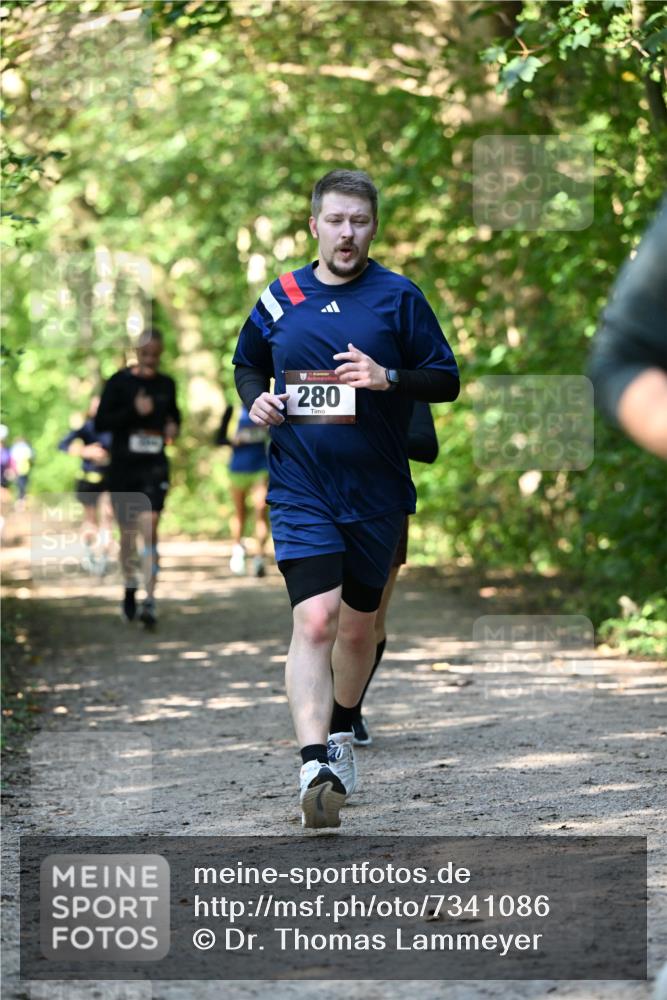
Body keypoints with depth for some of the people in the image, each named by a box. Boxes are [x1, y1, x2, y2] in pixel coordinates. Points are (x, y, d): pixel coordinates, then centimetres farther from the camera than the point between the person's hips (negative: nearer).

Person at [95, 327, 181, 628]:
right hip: (122, 467, 0)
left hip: (154, 467, 0)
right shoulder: (119, 382, -2)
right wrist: (133, 411, -18)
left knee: (149, 528, -15)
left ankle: (150, 602, -20)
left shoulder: (166, 385, 8)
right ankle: (130, 587, 35)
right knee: (127, 533, 10)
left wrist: (173, 427, 4)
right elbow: (100, 423, -7)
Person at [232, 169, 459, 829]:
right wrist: (255, 399, 1)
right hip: (301, 491, -1)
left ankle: (341, 731, 40)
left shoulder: (399, 298, 1)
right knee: (315, 620, -18)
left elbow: (447, 380, 1)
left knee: (359, 626, 14)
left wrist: (389, 378, -16)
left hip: (377, 494, 1)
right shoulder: (280, 298, 6)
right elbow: (247, 363, 22)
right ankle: (316, 767, -26)